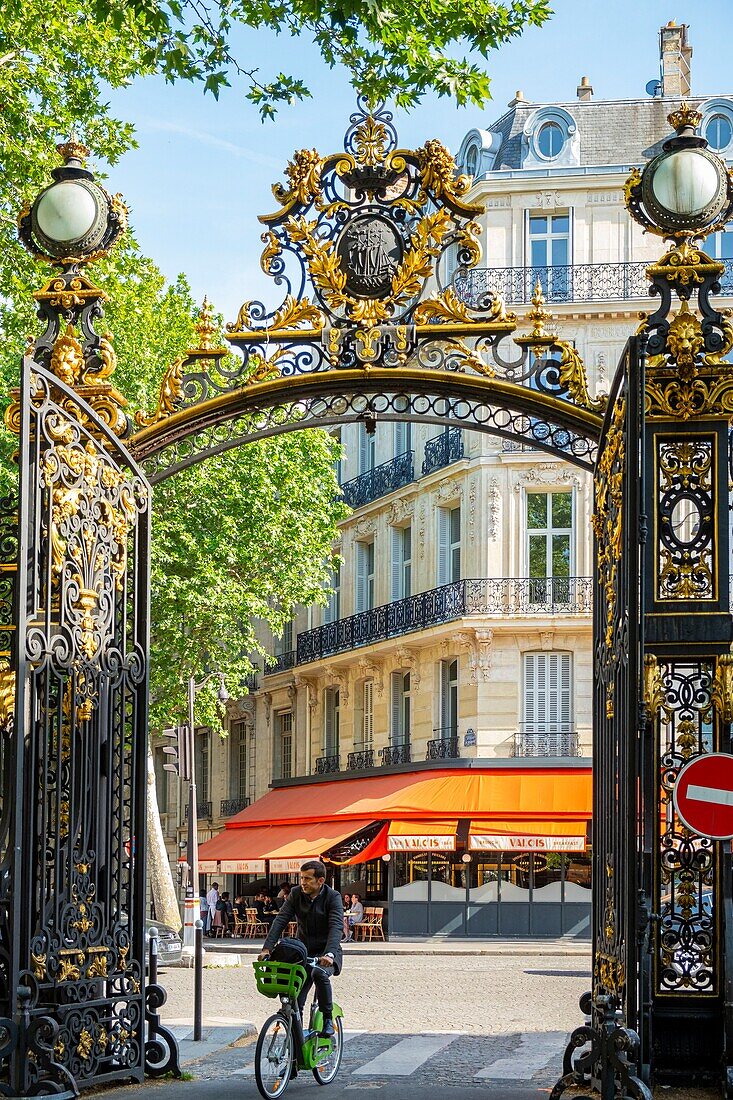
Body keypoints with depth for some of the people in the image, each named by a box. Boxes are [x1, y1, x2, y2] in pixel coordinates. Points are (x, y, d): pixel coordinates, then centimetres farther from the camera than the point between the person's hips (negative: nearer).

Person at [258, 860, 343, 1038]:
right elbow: (280, 920, -9)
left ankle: (328, 1020, -20)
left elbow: (336, 927, -26)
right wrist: (267, 948, -23)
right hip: (303, 952, 4)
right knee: (295, 1000, -3)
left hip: (326, 952, -4)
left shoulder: (333, 897, -13)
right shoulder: (296, 894, -1)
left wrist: (329, 954, -43)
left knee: (319, 973, -36)